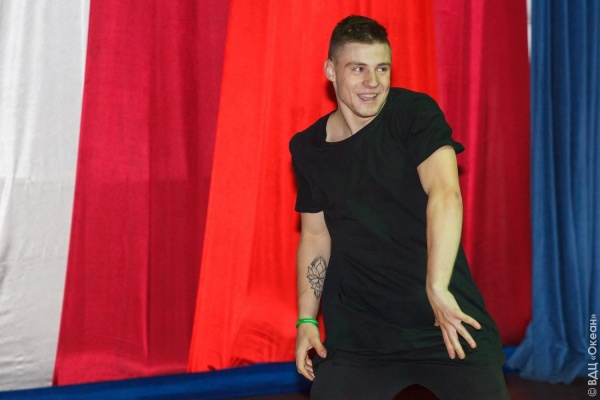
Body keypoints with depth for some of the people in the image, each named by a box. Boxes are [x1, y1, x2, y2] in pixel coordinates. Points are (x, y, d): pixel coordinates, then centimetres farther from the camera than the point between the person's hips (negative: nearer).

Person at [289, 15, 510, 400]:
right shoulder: (308, 148, 3)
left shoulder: (414, 113, -8)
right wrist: (307, 319, 7)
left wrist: (437, 288, -32)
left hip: (445, 314, -2)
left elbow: (445, 194, -22)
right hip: (356, 330, 3)